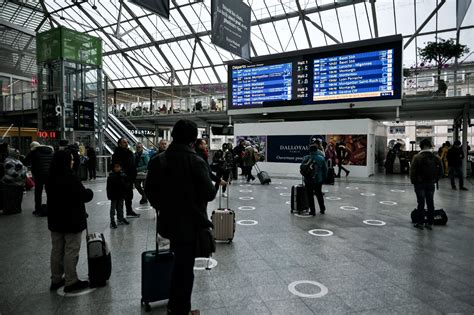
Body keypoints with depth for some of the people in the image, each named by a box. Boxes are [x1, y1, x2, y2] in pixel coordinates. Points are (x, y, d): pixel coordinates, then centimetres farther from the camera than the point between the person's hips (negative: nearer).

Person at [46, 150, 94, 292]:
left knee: (57, 250, 17)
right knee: (71, 251, 3)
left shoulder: (50, 179, 2)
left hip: (55, 220, 8)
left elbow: (53, 196, 12)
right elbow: (85, 196, -17)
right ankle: (71, 281, 11)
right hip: (72, 220, -8)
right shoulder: (70, 178, -22)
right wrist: (90, 192, 5)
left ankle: (56, 280, 29)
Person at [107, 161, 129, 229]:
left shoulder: (123, 175, -1)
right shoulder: (111, 177, -14)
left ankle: (120, 219, 31)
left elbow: (125, 185, 7)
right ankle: (112, 221, 12)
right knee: (113, 208, 5)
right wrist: (109, 195, -13)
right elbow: (109, 187, -12)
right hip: (114, 196, -4)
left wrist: (124, 193, 5)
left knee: (120, 208, 17)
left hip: (121, 195, 4)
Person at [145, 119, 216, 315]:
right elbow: (209, 194, -17)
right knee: (185, 267, 10)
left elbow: (149, 189, 5)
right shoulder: (196, 162, -19)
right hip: (190, 223, -6)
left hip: (169, 221, 6)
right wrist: (214, 184, 5)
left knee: (179, 263, 24)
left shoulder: (158, 160, -1)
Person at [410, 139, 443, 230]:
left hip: (420, 184, -4)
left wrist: (413, 181, 0)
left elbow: (412, 171, -13)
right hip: (431, 184, 4)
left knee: (421, 203, 2)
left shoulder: (417, 157, -13)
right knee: (430, 204, 10)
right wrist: (435, 180, 14)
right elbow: (440, 171, 6)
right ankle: (429, 223, 16)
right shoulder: (436, 158, 2)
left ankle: (420, 222, 6)